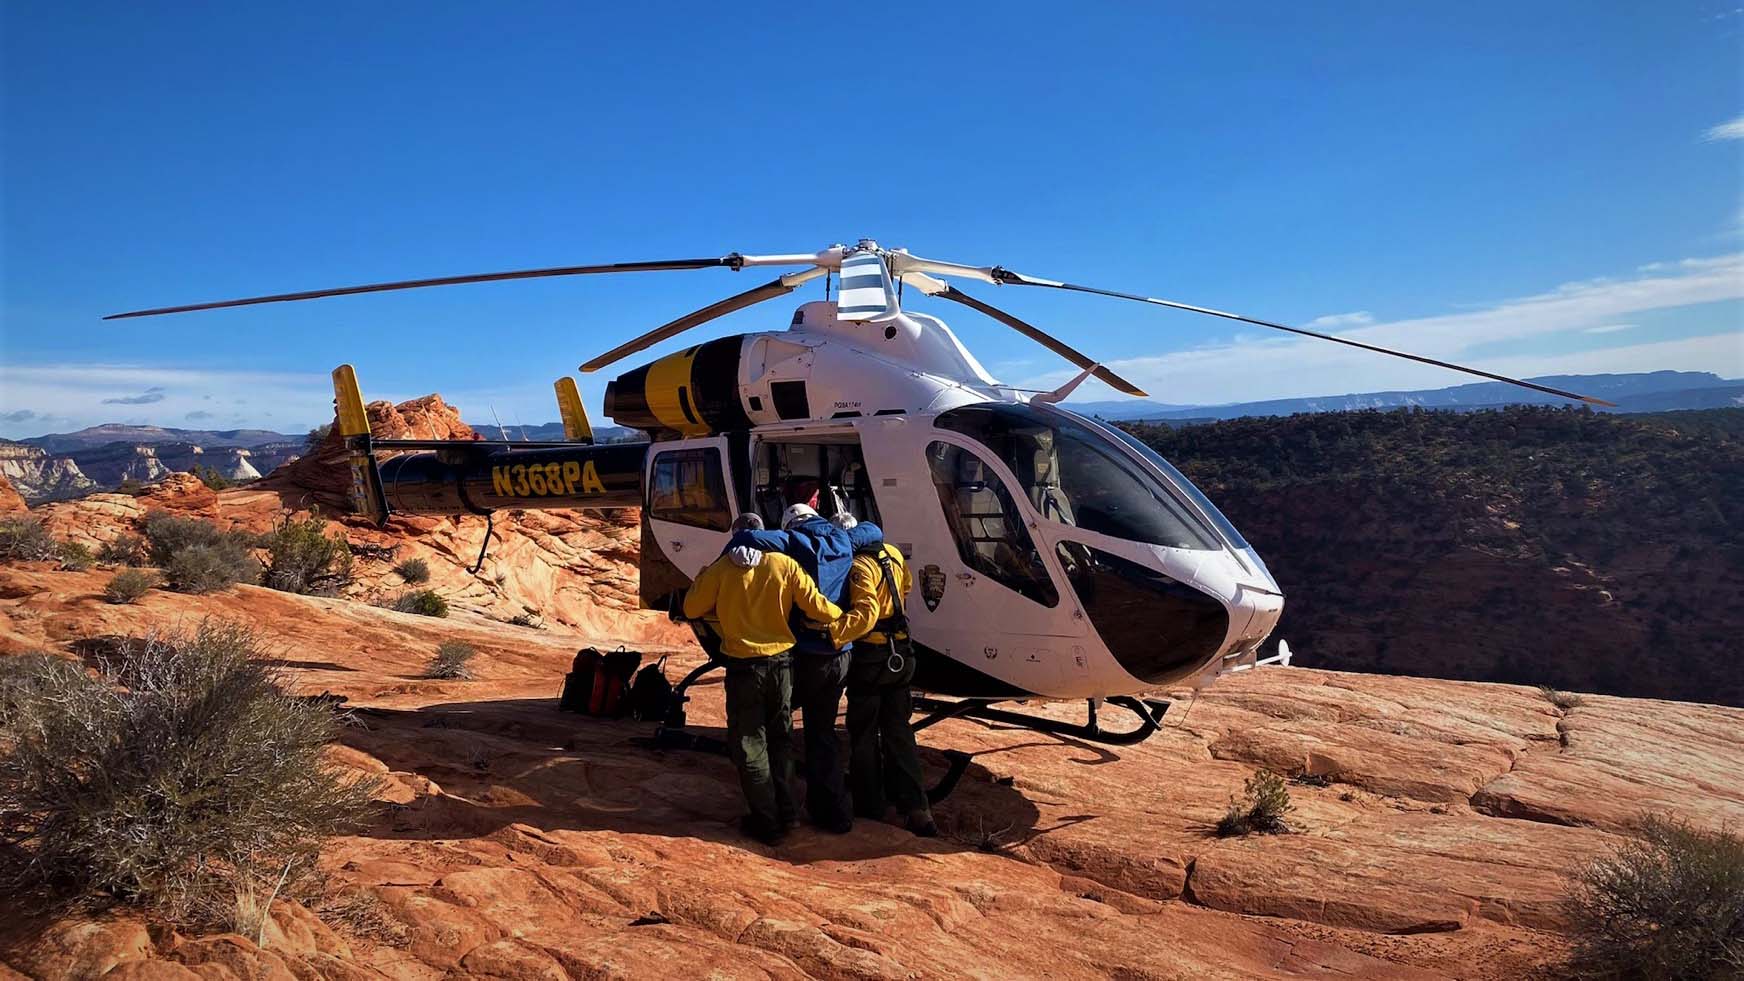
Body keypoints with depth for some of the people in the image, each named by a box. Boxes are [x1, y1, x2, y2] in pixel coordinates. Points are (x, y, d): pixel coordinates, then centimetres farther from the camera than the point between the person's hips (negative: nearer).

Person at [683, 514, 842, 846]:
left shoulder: (721, 569, -8)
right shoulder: (784, 565, -4)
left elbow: (692, 609, 0)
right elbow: (815, 605, -6)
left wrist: (703, 578, 16)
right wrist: (842, 617, 12)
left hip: (743, 666, -3)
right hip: (781, 662, 3)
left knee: (749, 743, 9)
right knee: (780, 738, 19)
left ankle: (766, 821, 11)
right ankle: (784, 813, 25)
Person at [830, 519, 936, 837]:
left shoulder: (859, 566, -19)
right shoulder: (894, 555, 7)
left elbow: (865, 613, -30)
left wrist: (833, 632, -38)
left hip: (869, 658, -7)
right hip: (899, 655, 7)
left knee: (863, 733, 8)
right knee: (898, 731, 12)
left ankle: (869, 805, 16)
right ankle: (915, 807, 5)